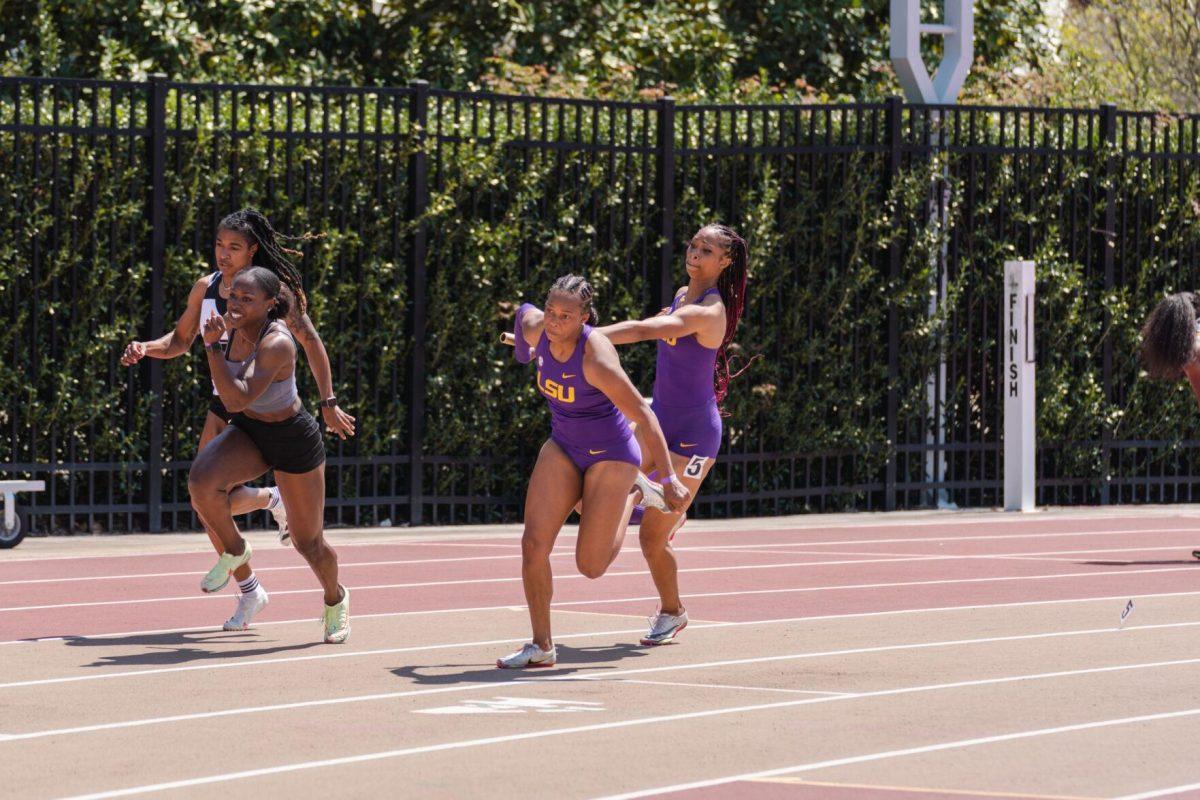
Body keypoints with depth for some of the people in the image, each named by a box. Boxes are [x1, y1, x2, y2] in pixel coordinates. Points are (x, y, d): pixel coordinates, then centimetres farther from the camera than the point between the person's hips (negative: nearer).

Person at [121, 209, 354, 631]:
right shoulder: (205, 288, 3)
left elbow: (311, 342, -12)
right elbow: (180, 341, 14)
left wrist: (328, 403, -17)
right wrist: (146, 348, -7)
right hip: (223, 404, 6)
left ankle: (273, 500, 12)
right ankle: (248, 591, 17)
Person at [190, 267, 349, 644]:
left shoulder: (276, 344, -32)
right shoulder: (236, 326, -10)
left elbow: (237, 400, -42)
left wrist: (212, 346, -44)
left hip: (294, 442, -5)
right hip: (247, 433, 5)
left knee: (308, 543, 8)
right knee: (201, 482, -28)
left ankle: (335, 598, 41)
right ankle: (234, 550, 0)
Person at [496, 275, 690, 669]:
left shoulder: (597, 359, -32)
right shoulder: (537, 327, -13)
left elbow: (644, 416, -27)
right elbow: (526, 314, 14)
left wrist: (669, 480, -25)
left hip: (610, 455, -6)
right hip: (562, 448, 6)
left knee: (591, 566, 0)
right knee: (534, 544, -10)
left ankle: (634, 492, 27)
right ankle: (541, 647, 2)